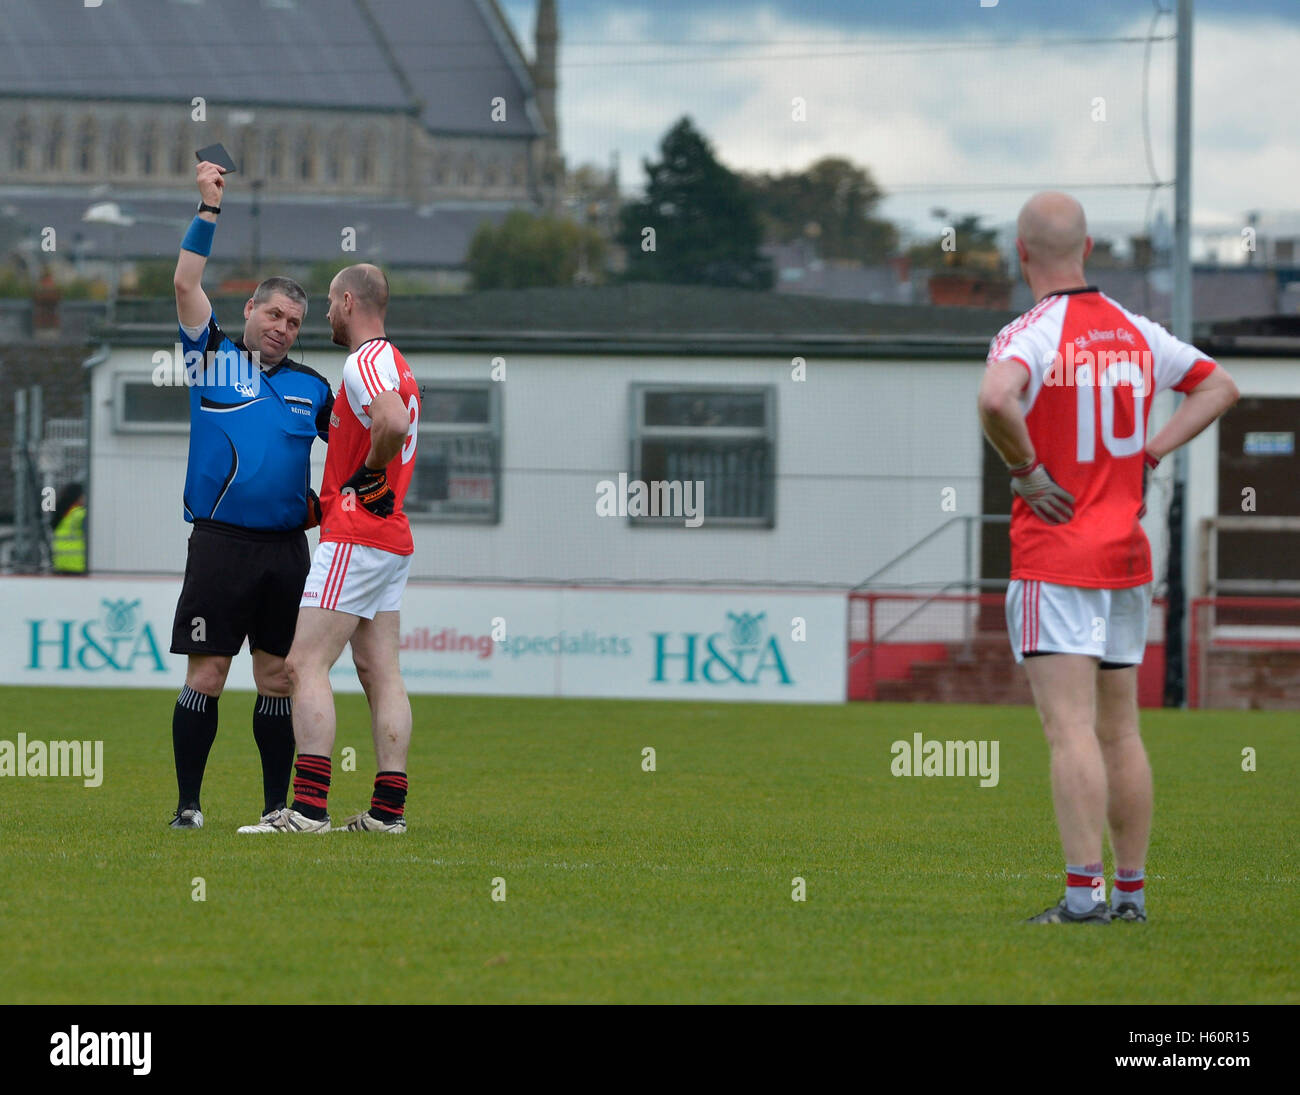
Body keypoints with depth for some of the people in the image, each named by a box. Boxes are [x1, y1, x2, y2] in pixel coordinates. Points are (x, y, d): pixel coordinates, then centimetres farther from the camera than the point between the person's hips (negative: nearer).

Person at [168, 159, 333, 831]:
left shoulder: (311, 387, 15)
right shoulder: (214, 357, 6)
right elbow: (186, 283, -3)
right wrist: (209, 208, -4)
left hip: (287, 545, 3)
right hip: (220, 543, -3)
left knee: (279, 678, 4)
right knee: (205, 676, -4)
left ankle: (277, 806, 9)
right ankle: (187, 803, 0)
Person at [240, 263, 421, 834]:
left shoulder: (365, 362, -13)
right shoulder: (393, 362, 18)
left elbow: (394, 422, -32)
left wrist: (369, 476, -16)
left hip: (354, 537, -10)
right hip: (392, 537, 10)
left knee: (306, 664, -11)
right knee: (380, 670, 8)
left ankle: (308, 807, -18)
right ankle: (388, 808, 5)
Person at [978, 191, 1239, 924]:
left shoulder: (1032, 335, -13)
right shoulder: (1136, 332, 8)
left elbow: (996, 399, -34)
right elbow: (1220, 386, 21)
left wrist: (1027, 470, -17)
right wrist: (1149, 453, 11)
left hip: (1054, 558, -6)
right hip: (1127, 559, 7)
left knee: (1071, 731, -12)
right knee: (1120, 733, 12)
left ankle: (1085, 891, -19)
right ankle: (1132, 890, 15)